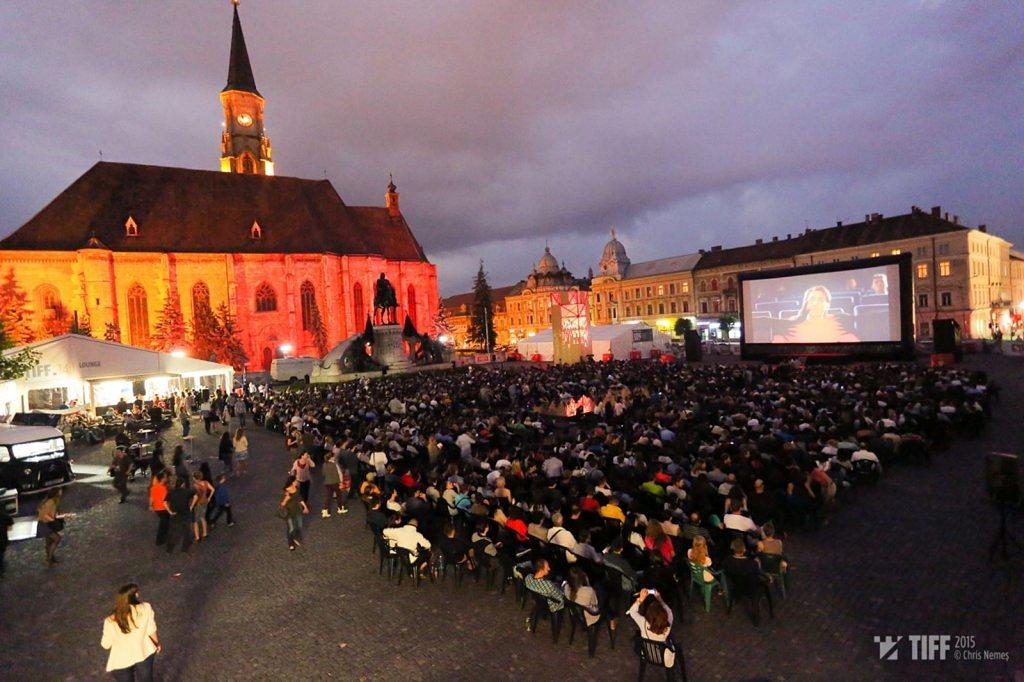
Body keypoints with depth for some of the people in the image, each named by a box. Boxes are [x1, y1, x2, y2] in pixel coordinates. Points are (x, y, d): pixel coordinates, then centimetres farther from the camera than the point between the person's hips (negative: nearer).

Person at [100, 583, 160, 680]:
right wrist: (157, 643, 8)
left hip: (121, 661, 0)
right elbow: (152, 631, -13)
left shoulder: (111, 622, -26)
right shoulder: (146, 608, -25)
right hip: (144, 653, 1)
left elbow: (106, 645, -10)